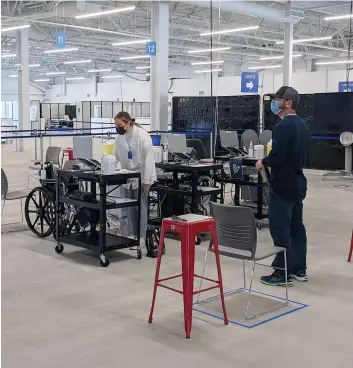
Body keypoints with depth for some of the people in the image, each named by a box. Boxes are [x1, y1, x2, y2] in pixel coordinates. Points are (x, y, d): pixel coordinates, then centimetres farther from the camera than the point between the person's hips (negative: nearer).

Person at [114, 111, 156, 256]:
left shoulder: (142, 135, -15)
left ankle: (141, 241, -3)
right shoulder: (119, 137, 2)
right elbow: (117, 157, 11)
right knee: (130, 209, 5)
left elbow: (148, 158, -15)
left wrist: (146, 180, -17)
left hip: (142, 177, -5)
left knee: (141, 209, -7)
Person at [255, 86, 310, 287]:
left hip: (283, 185, -10)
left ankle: (283, 274, 1)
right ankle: (299, 269, 22)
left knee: (280, 229, -4)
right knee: (296, 227, 14)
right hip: (298, 183, 10)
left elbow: (277, 155, -25)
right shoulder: (302, 125, 13)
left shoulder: (283, 126, -18)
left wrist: (263, 162, -7)